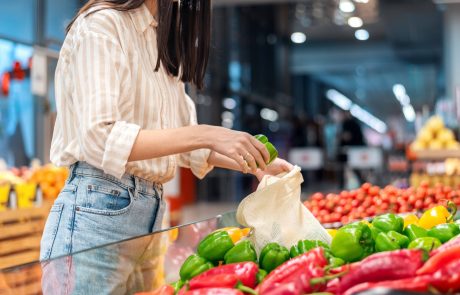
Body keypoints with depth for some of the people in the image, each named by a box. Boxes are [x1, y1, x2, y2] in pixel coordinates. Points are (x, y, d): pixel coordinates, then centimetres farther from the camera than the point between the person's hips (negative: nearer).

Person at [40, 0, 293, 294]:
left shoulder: (164, 41, 17)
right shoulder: (101, 24, -9)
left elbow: (183, 139, 20)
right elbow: (99, 139, -20)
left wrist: (255, 165, 8)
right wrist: (206, 134, -26)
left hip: (151, 211, 8)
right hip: (99, 211, -8)